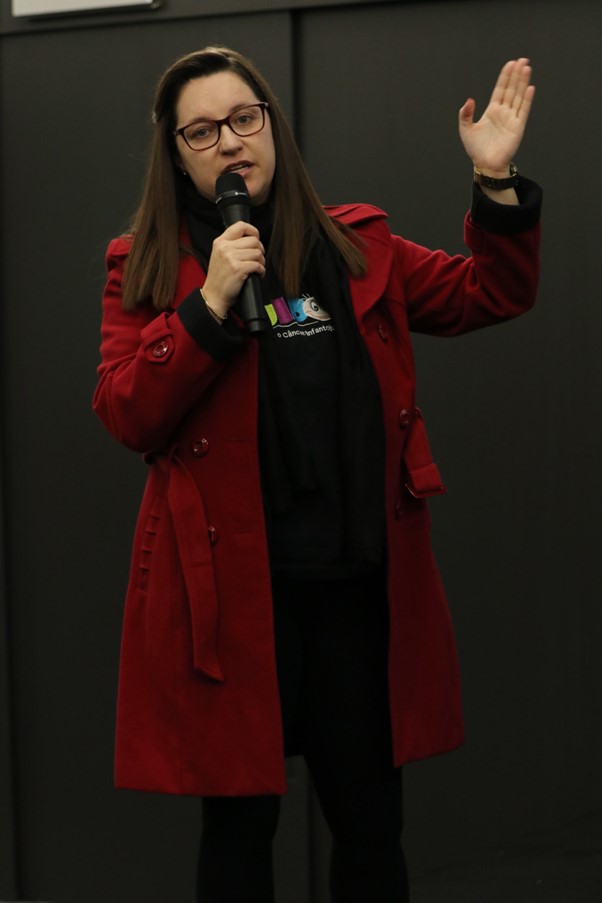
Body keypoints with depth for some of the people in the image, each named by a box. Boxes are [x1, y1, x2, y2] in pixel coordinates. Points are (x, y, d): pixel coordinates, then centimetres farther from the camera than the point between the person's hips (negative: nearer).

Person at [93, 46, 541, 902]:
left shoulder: (358, 245, 9)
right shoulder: (146, 268, 2)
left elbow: (490, 294, 10)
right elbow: (126, 417, -9)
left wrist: (497, 182, -4)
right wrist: (210, 304, -17)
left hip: (362, 583, 3)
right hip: (231, 590, -2)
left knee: (371, 820, 12)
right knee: (239, 824, 8)